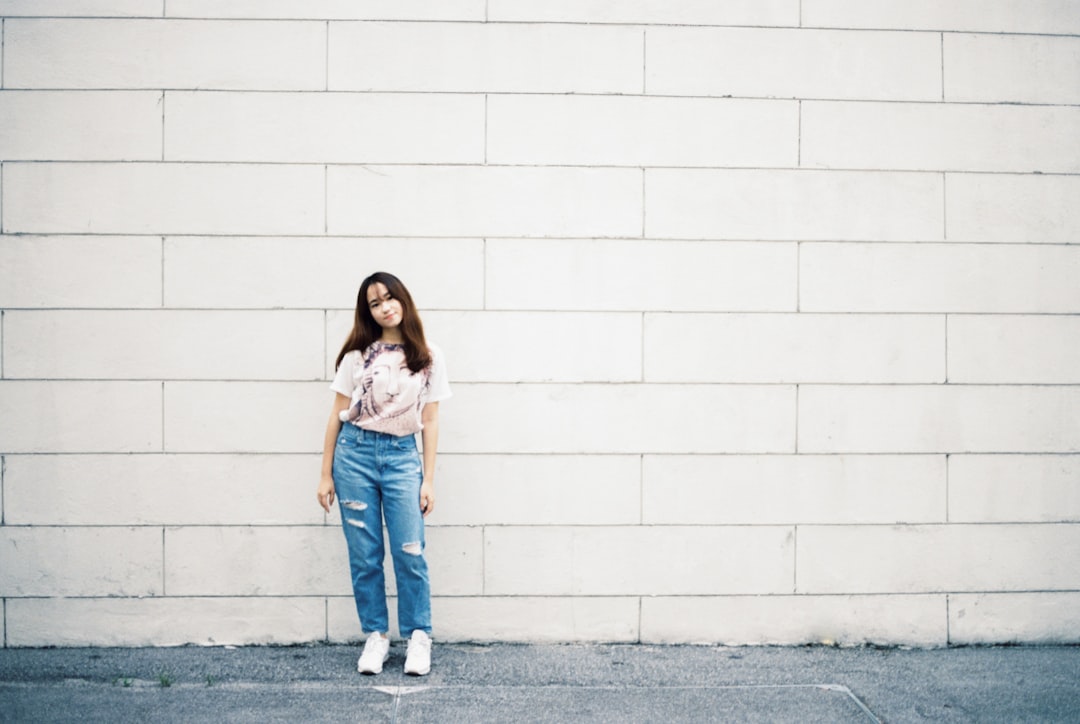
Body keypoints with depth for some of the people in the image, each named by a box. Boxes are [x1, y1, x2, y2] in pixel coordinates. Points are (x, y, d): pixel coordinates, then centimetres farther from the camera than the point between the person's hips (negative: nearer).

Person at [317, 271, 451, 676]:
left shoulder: (428, 358, 5)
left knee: (409, 552, -4)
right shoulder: (357, 356, 4)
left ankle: (418, 638, 10)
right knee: (364, 555, 4)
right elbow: (337, 415, 6)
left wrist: (428, 480, 2)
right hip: (354, 453, 1)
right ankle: (375, 637, 16)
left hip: (402, 456, 0)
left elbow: (430, 422, 5)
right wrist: (326, 475, 4)